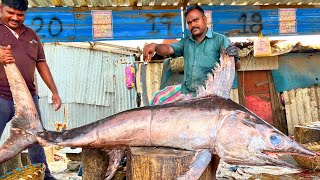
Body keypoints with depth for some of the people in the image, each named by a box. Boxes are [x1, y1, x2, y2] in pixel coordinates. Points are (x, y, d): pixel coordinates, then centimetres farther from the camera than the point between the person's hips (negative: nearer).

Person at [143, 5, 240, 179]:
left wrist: (234, 59, -35)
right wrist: (155, 46, -27)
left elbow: (235, 67, -11)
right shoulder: (186, 42, 11)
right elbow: (169, 49, -5)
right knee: (158, 99, -3)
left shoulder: (220, 40, -2)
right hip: (186, 90, 4)